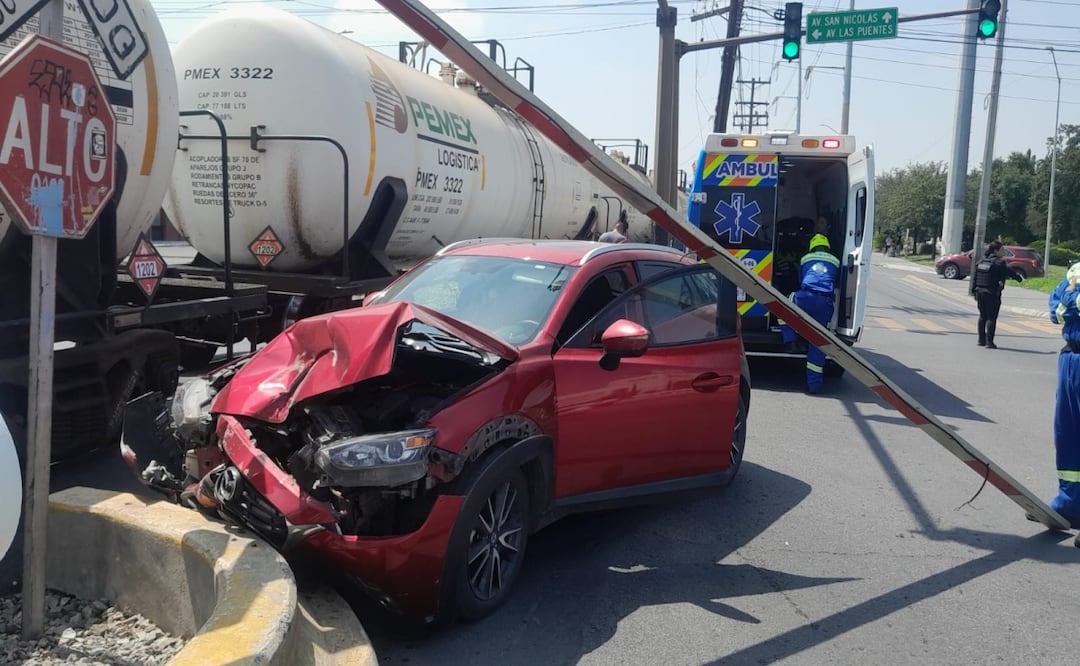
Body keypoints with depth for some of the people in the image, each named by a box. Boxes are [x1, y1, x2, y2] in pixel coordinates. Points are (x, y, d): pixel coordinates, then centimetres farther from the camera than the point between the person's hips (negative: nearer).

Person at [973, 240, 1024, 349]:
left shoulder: (981, 261, 10)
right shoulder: (998, 263, -12)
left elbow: (975, 277, 13)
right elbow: (1010, 272, -8)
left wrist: (975, 291, 18)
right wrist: (1020, 278, 12)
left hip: (980, 292, 7)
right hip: (992, 294, -7)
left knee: (982, 316, 16)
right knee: (991, 317, -2)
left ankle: (981, 340, 19)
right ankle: (989, 342, -5)